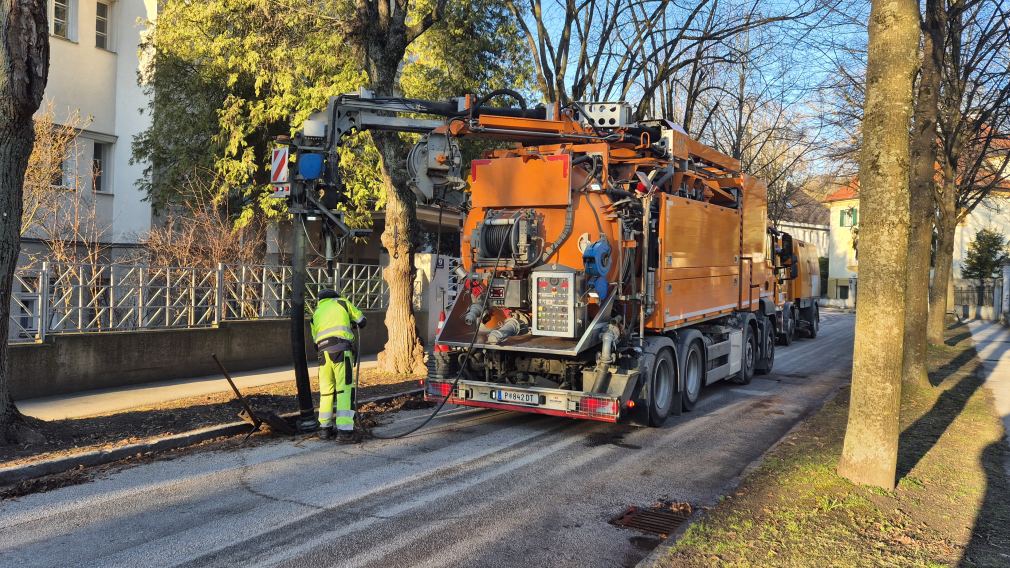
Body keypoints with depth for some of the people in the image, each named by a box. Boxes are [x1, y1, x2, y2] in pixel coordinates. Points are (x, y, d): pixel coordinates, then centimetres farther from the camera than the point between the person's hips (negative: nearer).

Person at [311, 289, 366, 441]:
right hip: (341, 350, -4)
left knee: (326, 390, 15)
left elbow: (316, 340, 22)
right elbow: (361, 321, 19)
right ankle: (344, 430, -10)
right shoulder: (342, 302, 16)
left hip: (323, 352, 4)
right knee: (345, 389, -4)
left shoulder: (316, 313, 26)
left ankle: (325, 428, 20)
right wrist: (352, 325, 38)